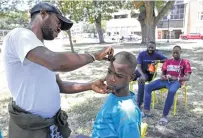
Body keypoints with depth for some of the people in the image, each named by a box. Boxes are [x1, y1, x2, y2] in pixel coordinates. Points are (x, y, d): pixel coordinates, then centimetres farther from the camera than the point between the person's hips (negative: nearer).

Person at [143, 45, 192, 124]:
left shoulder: (185, 62, 8)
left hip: (175, 81, -4)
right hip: (165, 80, 4)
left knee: (171, 92, -40)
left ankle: (164, 116, -31)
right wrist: (163, 76, -5)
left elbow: (187, 78, -1)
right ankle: (146, 111, -19)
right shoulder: (168, 61, 20)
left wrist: (176, 78, -19)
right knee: (147, 87, -19)